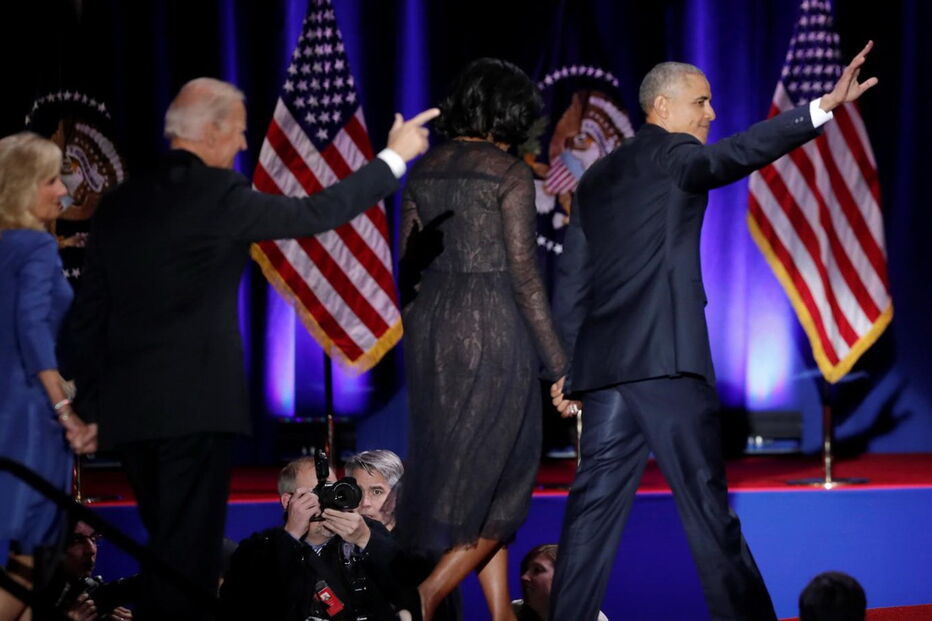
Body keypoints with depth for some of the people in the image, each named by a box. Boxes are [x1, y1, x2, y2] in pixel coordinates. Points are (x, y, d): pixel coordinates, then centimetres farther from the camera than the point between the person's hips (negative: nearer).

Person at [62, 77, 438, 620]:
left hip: (127, 409, 7)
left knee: (169, 548, 17)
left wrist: (98, 401, 17)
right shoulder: (218, 193, -9)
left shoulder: (120, 203, 11)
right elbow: (315, 214, -4)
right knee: (188, 554, -3)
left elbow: (88, 316, 11)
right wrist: (395, 156, 6)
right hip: (194, 402, -7)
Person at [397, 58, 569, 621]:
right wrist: (559, 364, -8)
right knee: (501, 476, 3)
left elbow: (408, 265, 10)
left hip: (431, 326, 6)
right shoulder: (509, 173, -9)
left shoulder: (424, 170, 9)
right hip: (492, 326, -6)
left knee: (458, 471, 13)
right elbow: (523, 274, -12)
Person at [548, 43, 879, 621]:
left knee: (595, 506, 6)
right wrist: (822, 108, -31)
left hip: (602, 366, 7)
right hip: (667, 360, -7)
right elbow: (734, 155, -22)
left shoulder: (598, 177, 21)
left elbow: (572, 280, 20)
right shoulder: (671, 154, 0)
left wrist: (563, 367, 23)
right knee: (707, 504, -3)